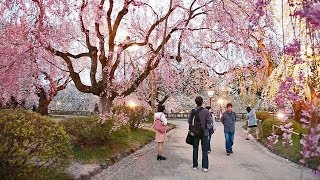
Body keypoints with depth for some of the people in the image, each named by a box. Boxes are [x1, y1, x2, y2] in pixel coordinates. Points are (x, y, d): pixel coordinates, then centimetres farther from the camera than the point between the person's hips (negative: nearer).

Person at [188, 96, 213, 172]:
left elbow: (189, 121, -4)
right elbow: (210, 121, -11)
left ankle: (195, 166, 18)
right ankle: (205, 167, 8)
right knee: (205, 150, 7)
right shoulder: (206, 111, -12)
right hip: (204, 132, -2)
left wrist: (190, 129, 12)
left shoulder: (193, 111, -6)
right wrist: (210, 116, 6)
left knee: (195, 149, 12)